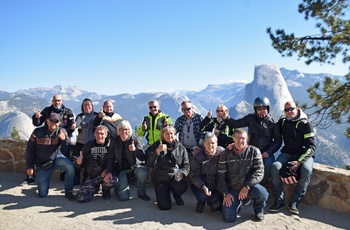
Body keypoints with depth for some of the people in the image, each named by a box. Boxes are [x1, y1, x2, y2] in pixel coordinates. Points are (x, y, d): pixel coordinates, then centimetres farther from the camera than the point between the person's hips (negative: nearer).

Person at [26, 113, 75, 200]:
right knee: (42, 195, 1)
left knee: (70, 167, -33)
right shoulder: (37, 132, -9)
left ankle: (68, 192, -15)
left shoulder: (61, 131, -8)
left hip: (57, 158, 0)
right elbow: (30, 150, -2)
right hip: (42, 164, 0)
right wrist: (30, 166, -5)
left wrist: (64, 139, -45)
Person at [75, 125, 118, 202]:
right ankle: (96, 187, 17)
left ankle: (105, 189, 3)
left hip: (106, 174, -2)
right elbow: (82, 164, 8)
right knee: (81, 197, -17)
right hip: (92, 176, 2)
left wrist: (108, 170, -23)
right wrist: (79, 162, -15)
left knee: (114, 180, -36)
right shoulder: (89, 145, 5)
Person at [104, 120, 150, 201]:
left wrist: (135, 150, -39)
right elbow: (111, 158, 5)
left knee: (143, 172, -37)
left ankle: (141, 193, -7)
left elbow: (143, 158, -21)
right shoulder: (114, 141, -3)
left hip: (136, 165, -1)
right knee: (123, 197, -9)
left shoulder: (135, 139, -13)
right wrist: (109, 172, -9)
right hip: (122, 168, 1)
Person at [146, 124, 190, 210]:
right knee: (165, 206, -16)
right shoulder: (156, 146, 0)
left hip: (175, 177, 1)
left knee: (182, 186, -33)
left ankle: (177, 195, 5)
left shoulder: (180, 147, 3)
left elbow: (186, 165, 3)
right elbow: (150, 164, -10)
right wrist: (157, 151, -24)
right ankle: (163, 192, 20)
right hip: (160, 178, -1)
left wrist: (182, 173, -19)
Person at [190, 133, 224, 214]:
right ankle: (201, 202, 11)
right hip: (201, 185, -1)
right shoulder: (198, 157, -11)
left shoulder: (221, 152, -8)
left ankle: (211, 202, 24)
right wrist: (203, 187, -28)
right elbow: (195, 176, -12)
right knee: (202, 197, -30)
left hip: (216, 185, 2)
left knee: (216, 206, -15)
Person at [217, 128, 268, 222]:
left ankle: (259, 210, 4)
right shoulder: (225, 154, -1)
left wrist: (247, 187, -24)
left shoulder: (254, 151, -4)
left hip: (249, 187, 0)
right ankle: (238, 203, 21)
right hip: (232, 189, 1)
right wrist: (225, 193, -8)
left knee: (262, 193, -33)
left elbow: (259, 172, -12)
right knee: (228, 217, -14)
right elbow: (221, 176, 2)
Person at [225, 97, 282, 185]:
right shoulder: (251, 118, 7)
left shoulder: (272, 121, 2)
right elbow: (235, 124, 2)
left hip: (266, 152, -1)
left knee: (268, 165, -29)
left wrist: (268, 152, -9)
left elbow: (278, 140, 4)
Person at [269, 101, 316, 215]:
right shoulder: (282, 121, 6)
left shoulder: (305, 123, -8)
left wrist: (299, 162, -22)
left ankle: (294, 202, -21)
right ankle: (279, 201, -17)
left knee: (306, 171, -34)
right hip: (288, 153, 3)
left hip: (304, 154, -3)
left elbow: (311, 146, -11)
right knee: (275, 167, -26)